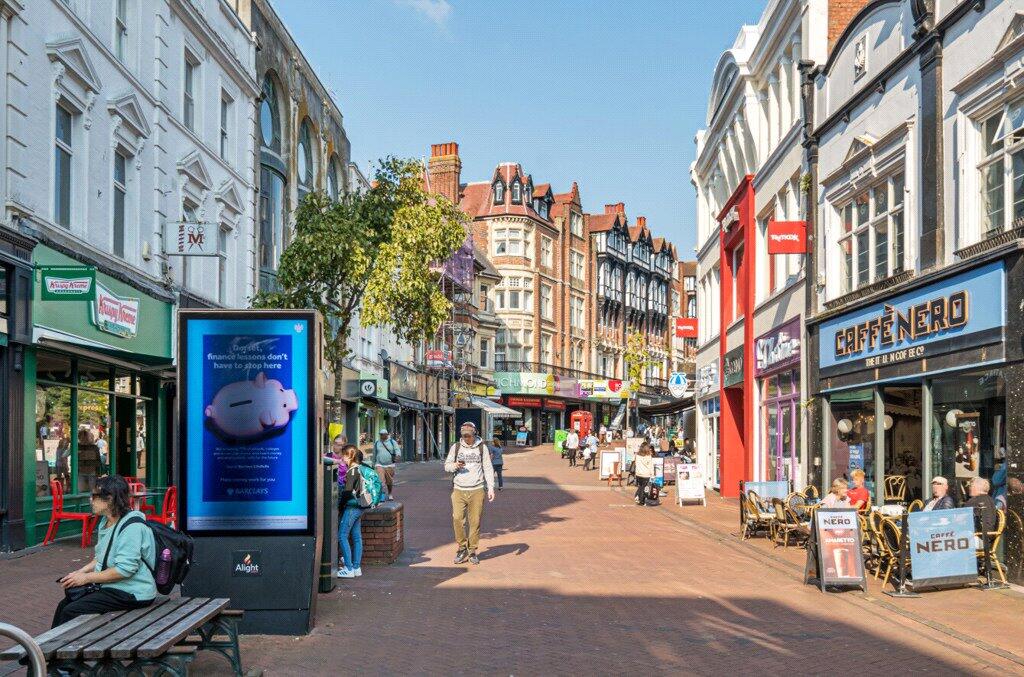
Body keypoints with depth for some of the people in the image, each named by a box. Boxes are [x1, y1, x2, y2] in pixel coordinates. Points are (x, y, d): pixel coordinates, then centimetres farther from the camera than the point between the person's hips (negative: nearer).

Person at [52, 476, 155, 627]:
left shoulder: (132, 527, -21)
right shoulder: (106, 521, 11)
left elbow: (125, 569, -25)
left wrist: (86, 577, -17)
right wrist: (81, 572, 2)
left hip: (132, 592, -9)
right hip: (108, 586, 9)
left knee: (70, 612, -14)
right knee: (64, 605, 0)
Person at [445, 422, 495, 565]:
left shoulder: (481, 448, 6)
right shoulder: (456, 447, 8)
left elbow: (488, 468, 6)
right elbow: (446, 466, 12)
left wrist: (491, 487, -2)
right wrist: (455, 466, -11)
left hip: (477, 490, -1)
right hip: (459, 489, 1)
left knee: (475, 521, 0)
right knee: (457, 519, -9)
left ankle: (472, 551, 11)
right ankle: (462, 548, 7)